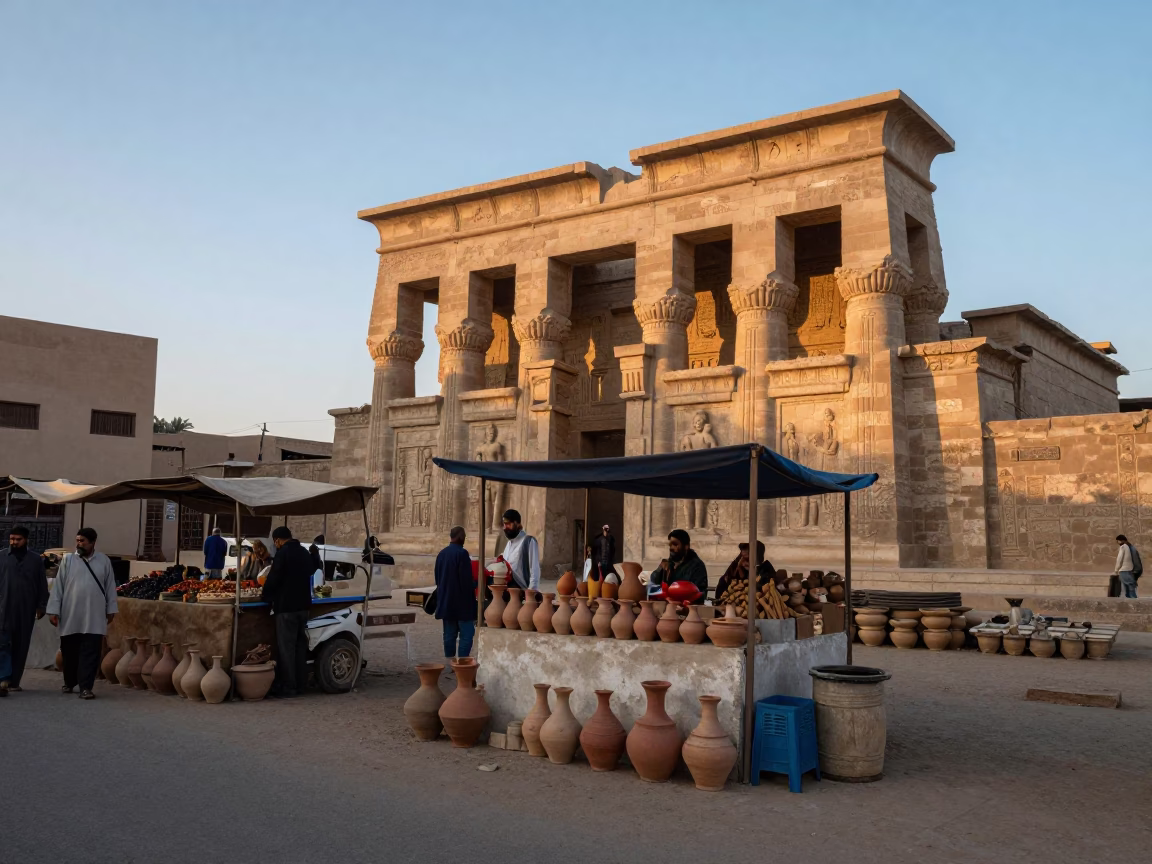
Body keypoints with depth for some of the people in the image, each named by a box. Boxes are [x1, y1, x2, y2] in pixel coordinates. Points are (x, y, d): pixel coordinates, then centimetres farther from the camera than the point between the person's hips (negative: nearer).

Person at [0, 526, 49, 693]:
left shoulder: (36, 560, 7)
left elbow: (42, 585, 9)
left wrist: (41, 606, 3)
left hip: (26, 610, 1)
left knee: (21, 646, 5)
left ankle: (14, 681, 12)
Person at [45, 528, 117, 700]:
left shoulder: (104, 561, 4)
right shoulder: (68, 560, 2)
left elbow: (110, 586, 8)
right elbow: (58, 586, 1)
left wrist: (111, 609, 8)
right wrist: (53, 610, -4)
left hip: (94, 618, -1)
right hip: (70, 616, 1)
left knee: (90, 653, -6)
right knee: (70, 652, 12)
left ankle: (85, 687, -5)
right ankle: (69, 682, 30)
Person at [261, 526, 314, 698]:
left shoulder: (283, 553, -13)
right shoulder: (304, 552, 12)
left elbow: (273, 578, -14)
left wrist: (265, 596, 4)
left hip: (286, 606, -8)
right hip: (303, 605, 8)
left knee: (286, 647, -3)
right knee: (300, 645, 12)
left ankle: (287, 687, -2)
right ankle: (300, 684, 17)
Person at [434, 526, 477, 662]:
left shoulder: (442, 553, 7)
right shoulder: (462, 553, -15)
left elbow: (437, 577, 16)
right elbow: (467, 579, -16)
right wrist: (471, 597, -4)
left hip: (445, 599, 7)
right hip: (461, 599, -7)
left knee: (449, 630, 14)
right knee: (467, 631, -2)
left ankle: (449, 657, 18)